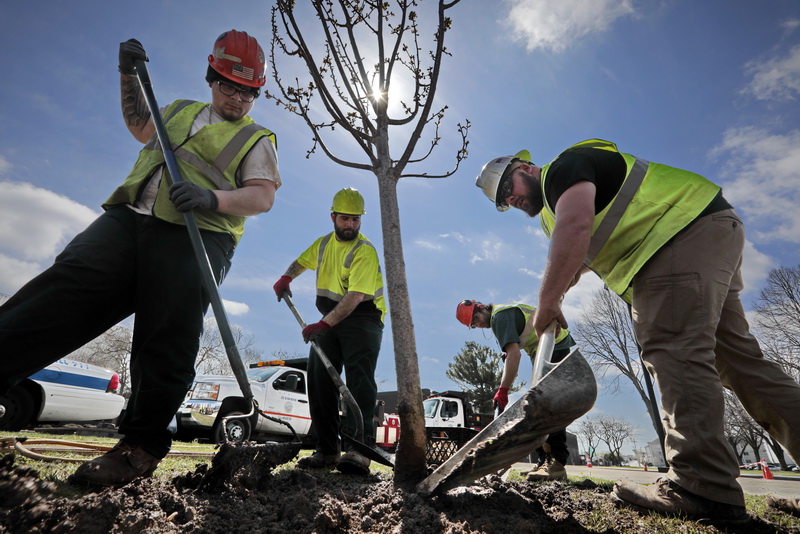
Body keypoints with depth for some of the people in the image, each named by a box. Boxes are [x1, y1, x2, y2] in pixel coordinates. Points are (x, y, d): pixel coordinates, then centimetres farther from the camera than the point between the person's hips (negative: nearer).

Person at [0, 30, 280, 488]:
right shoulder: (182, 110, 29)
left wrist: (213, 197, -21)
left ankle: (141, 445, 4)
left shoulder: (257, 138, 12)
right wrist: (129, 76, 32)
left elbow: (262, 196, -3)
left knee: (166, 343, -8)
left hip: (194, 237, -5)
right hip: (129, 218, 6)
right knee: (67, 285, -13)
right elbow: (140, 125, 44)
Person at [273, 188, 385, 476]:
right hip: (330, 320, 7)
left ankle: (357, 451, -18)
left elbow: (354, 297, -27)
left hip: (362, 317, -7)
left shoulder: (365, 251, -16)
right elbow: (302, 261, 30)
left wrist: (323, 325, -34)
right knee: (319, 380, 4)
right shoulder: (324, 243, 9)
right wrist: (286, 278, 11)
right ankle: (327, 451, 11)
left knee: (359, 380, -17)